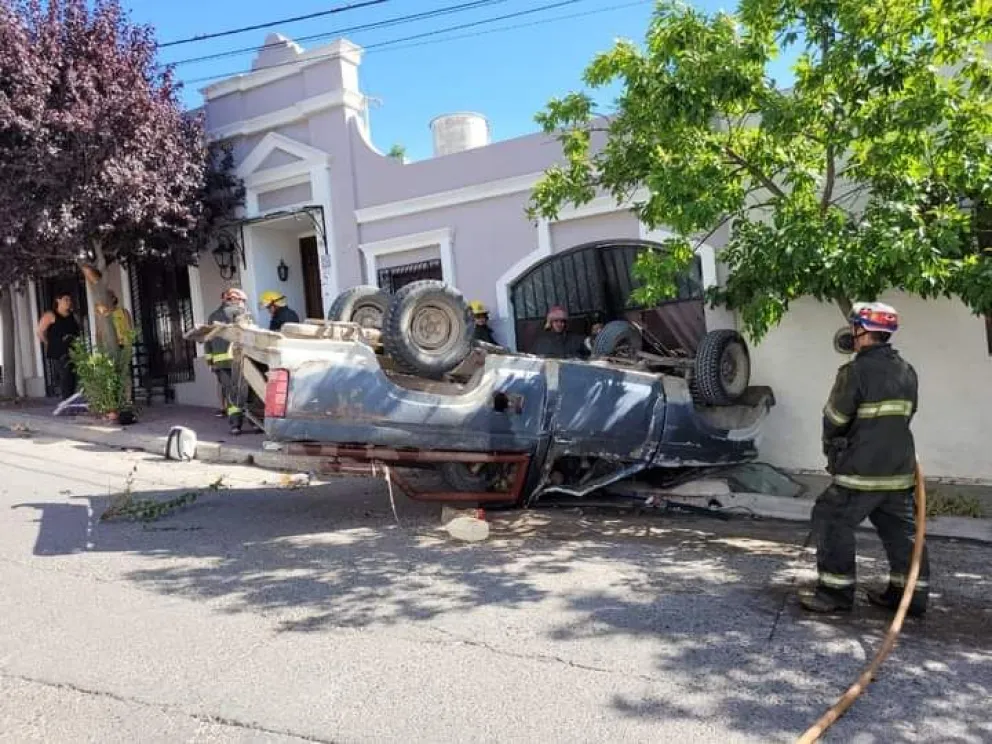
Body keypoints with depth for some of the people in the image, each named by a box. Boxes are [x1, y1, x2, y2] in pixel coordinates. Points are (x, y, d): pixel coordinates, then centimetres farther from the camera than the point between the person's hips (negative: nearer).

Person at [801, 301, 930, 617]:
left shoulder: (856, 371, -15)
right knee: (900, 530, 16)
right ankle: (911, 594, 23)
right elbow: (905, 417, 14)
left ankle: (836, 592, 4)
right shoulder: (906, 372, 8)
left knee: (833, 520, 1)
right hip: (900, 469, 8)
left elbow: (834, 420, -9)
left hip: (862, 470, -8)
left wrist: (832, 448, 10)